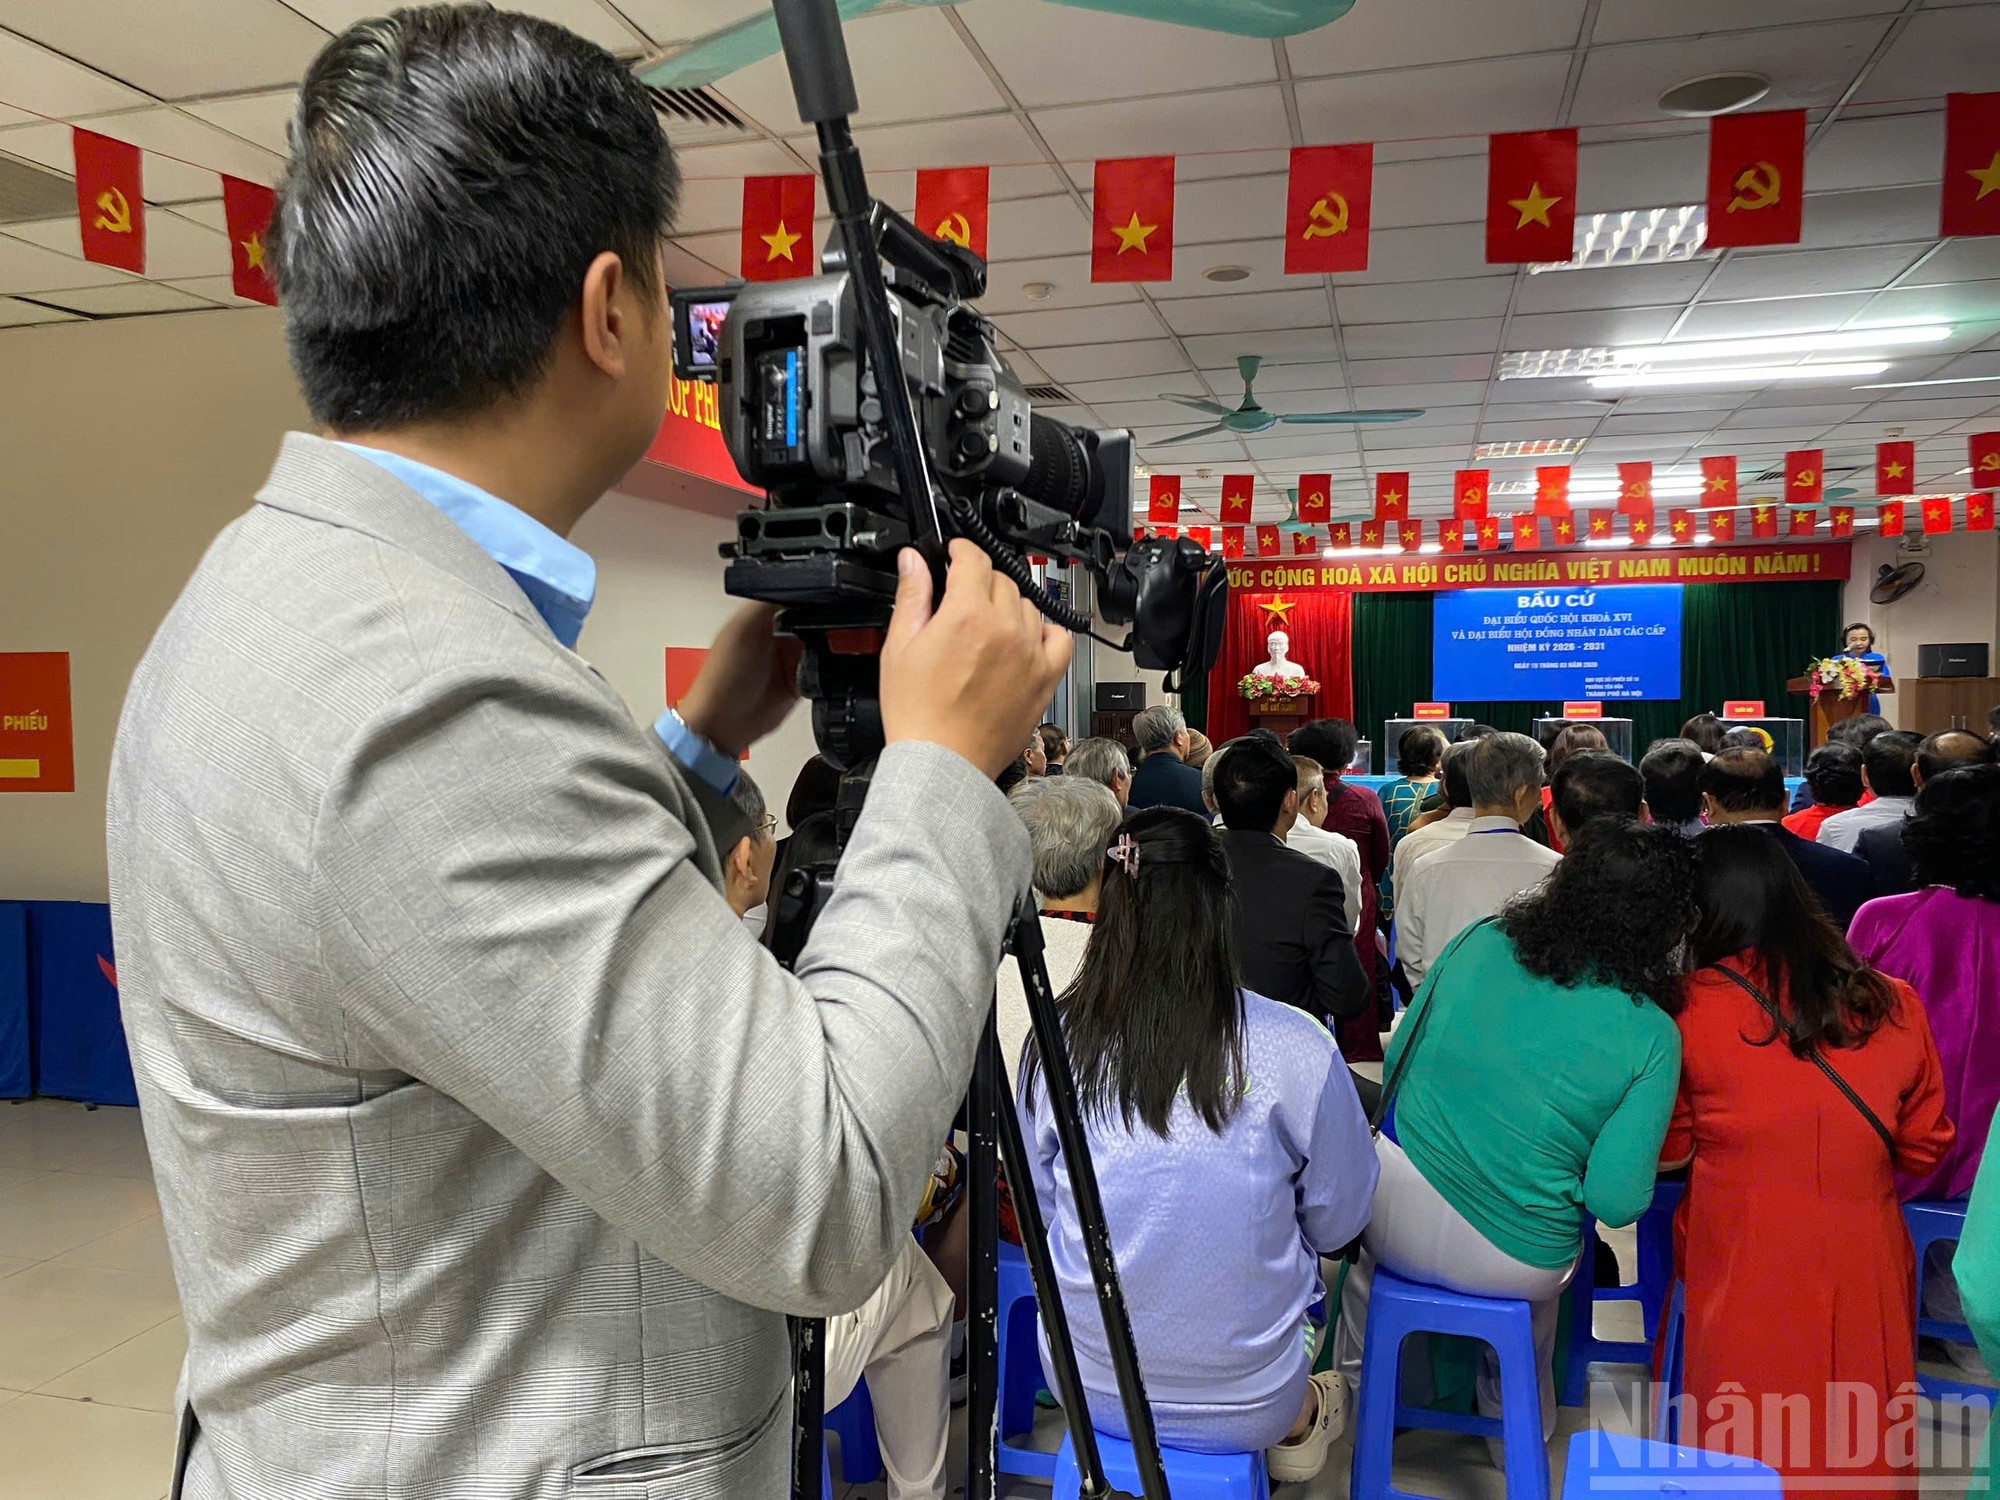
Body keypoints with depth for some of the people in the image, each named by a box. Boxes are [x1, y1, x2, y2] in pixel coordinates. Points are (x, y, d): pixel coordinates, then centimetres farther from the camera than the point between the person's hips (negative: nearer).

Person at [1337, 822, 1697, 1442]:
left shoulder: (1480, 941, -9)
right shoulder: (1652, 1036, -14)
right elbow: (1617, 1201, -14)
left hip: (1401, 1229, 1)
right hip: (1518, 1269, -1)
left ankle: (1355, 1384, 54)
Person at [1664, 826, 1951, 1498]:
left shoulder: (1693, 1006, -12)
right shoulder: (1895, 1005, -4)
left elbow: (1667, 1150, 2)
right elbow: (1922, 1149, 10)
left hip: (1741, 1271, -2)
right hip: (1863, 1277, 3)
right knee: (1855, 1442, 22)